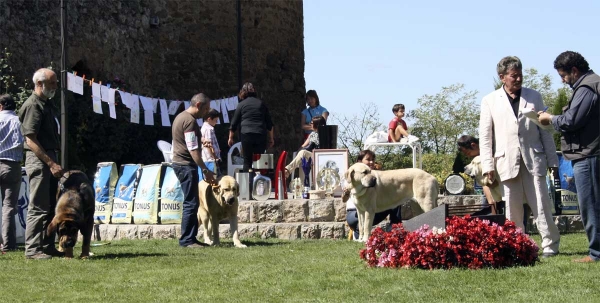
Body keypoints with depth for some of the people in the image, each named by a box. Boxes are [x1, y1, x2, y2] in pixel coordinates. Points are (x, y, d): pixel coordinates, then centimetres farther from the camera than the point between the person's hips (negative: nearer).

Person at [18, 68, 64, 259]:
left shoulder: (47, 104, 17)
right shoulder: (33, 105, -12)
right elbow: (30, 140, -18)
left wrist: (54, 162, 15)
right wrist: (51, 163, -21)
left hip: (49, 159, 10)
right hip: (38, 159, -9)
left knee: (51, 206, 12)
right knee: (38, 207, -8)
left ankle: (48, 246, 18)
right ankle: (32, 249, -6)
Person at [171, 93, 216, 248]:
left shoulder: (181, 117, 17)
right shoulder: (190, 121, -16)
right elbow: (193, 150, -21)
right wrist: (206, 170, -21)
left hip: (180, 163, 11)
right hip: (187, 165, -11)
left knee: (191, 202, 12)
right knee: (191, 203, -9)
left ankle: (190, 238, 13)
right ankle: (187, 240, -8)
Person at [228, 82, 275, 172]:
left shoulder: (241, 104, 6)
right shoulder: (261, 103, 13)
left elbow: (234, 124, 8)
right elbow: (270, 123, 13)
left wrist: (230, 138, 18)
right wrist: (271, 138, 19)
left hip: (246, 135, -2)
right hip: (261, 135, 2)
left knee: (247, 161, 3)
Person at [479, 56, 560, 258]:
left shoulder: (534, 97, 11)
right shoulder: (490, 101, 7)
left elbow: (545, 130, 11)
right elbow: (485, 137, 5)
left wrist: (552, 160, 6)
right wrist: (487, 166, -2)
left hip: (533, 159, 0)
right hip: (507, 161, 0)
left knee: (541, 205, -2)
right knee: (512, 209, 2)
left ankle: (550, 245, 3)